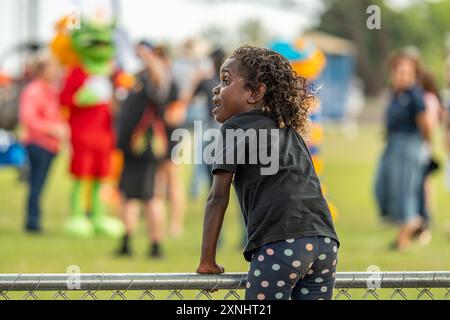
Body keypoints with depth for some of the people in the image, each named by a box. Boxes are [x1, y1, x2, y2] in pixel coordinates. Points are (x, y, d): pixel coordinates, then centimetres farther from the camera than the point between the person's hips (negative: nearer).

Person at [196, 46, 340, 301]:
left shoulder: (236, 127, 9)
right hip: (326, 242, 7)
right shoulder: (290, 132, 29)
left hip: (281, 242, -7)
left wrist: (207, 262, 8)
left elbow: (218, 197, 5)